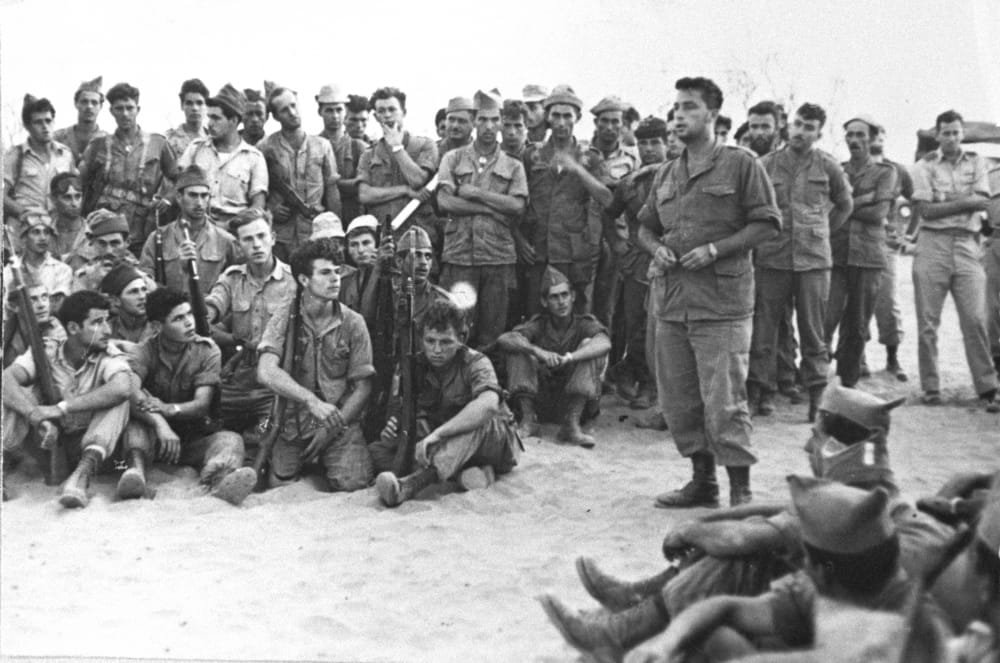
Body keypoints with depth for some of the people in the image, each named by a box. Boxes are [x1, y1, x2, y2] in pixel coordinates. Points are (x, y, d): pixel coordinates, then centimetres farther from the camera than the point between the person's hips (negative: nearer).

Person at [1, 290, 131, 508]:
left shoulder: (110, 356, -11)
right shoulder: (47, 353, -7)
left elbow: (121, 388, -35)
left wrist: (62, 408, -39)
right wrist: (34, 413, -44)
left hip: (91, 444, -1)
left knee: (118, 398, -28)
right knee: (17, 393, -19)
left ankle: (82, 474, -43)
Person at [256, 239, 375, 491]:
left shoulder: (353, 322, 0)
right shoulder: (285, 317, -3)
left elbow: (362, 387, 1)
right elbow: (266, 372, -18)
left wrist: (332, 428, -10)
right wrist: (312, 401, -31)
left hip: (341, 420, 0)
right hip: (293, 420, 0)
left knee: (352, 482, -20)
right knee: (280, 484, -16)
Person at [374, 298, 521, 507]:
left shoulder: (476, 363, -20)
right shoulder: (417, 365, -4)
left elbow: (488, 404, -41)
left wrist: (437, 433, -49)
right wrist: (392, 425, -32)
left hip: (498, 442, -5)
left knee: (478, 420, -39)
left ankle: (413, 482, -53)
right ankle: (463, 472, -30)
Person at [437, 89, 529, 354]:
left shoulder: (513, 166, 12)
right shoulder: (453, 159, 10)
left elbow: (518, 206, -4)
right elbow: (444, 201, -4)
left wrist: (475, 193, -6)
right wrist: (493, 208, -6)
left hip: (498, 255, 1)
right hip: (459, 253, -1)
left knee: (492, 329, 2)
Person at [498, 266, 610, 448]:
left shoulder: (585, 323, -1)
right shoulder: (539, 324, 2)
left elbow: (604, 344, -26)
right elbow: (503, 339, -18)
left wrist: (569, 358, -40)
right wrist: (538, 351, -35)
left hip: (577, 402, -1)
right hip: (542, 398, 1)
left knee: (589, 344, -21)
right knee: (519, 347, -13)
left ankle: (572, 424, -27)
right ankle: (528, 419, -19)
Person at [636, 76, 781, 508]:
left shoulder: (740, 165, -1)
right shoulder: (667, 174, 17)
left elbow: (768, 223, -4)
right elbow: (646, 226, 24)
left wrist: (715, 249, -14)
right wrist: (657, 249, 2)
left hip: (722, 301, -6)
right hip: (671, 300, 6)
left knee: (724, 402, -8)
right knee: (677, 400, 10)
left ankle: (741, 491, 4)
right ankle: (702, 482, 23)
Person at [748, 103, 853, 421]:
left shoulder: (828, 167, 6)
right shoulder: (766, 164, 3)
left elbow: (844, 205, 21)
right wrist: (761, 235, 2)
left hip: (814, 260, 0)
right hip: (771, 258, 0)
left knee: (813, 332, 3)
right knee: (764, 328, 0)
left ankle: (818, 393, 9)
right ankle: (760, 392, 8)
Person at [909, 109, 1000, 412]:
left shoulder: (975, 162, 13)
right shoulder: (924, 166, 6)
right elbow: (925, 209, -5)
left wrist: (945, 203, -11)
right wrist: (964, 202, -6)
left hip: (967, 244, 1)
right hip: (932, 243, -1)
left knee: (975, 319, -6)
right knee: (928, 322, 0)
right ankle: (930, 387, 8)